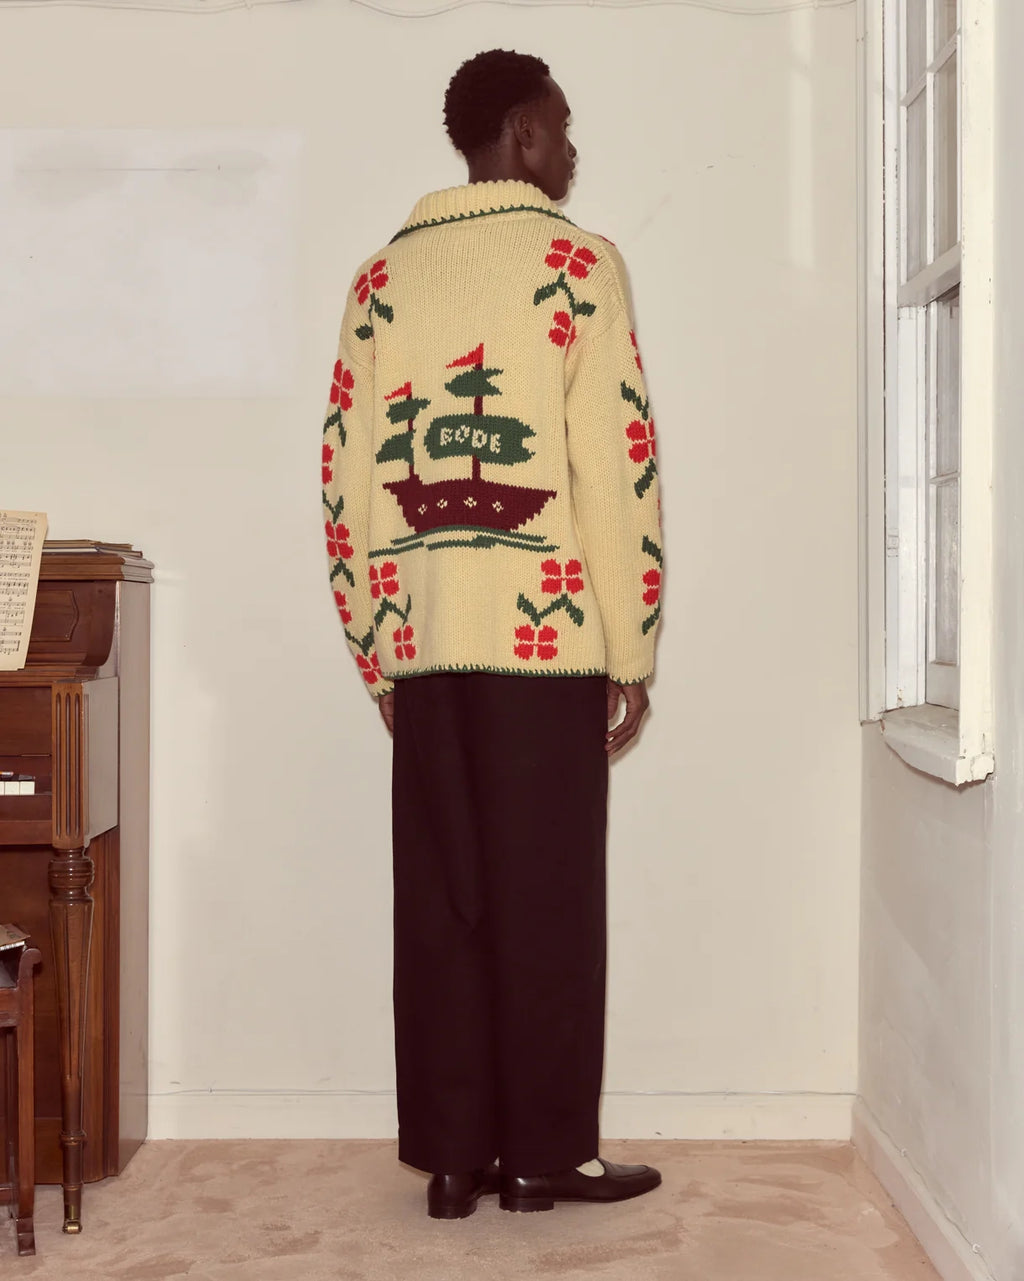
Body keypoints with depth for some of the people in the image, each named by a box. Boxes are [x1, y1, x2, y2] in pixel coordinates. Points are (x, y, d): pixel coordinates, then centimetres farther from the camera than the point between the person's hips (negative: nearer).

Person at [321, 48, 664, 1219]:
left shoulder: (384, 276, 11)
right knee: (546, 898, 3)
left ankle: (450, 1154, 15)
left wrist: (374, 654, 14)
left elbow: (346, 478, 9)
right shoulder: (576, 265, -3)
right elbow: (617, 468, -10)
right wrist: (631, 653, -4)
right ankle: (544, 1154, 12)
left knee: (440, 898, 9)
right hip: (545, 633, -4)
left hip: (421, 639, 5)